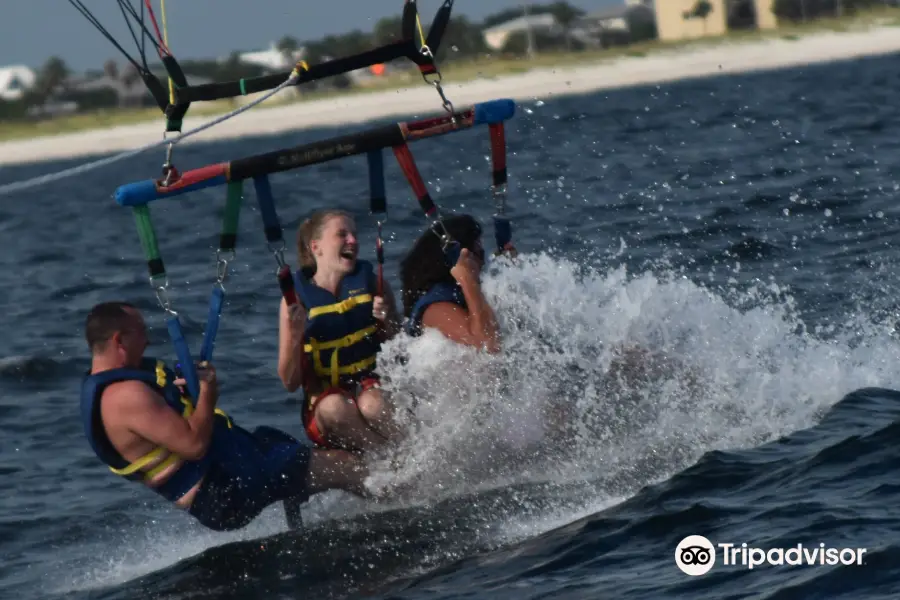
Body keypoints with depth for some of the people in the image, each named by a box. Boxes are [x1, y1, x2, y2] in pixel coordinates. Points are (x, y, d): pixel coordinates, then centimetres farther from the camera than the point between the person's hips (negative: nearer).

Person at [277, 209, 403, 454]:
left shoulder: (372, 283, 4)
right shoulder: (297, 298, -1)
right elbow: (291, 383, -2)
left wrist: (388, 324, -11)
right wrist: (293, 336, -18)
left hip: (373, 387, 0)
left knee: (373, 405, -36)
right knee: (334, 407, -36)